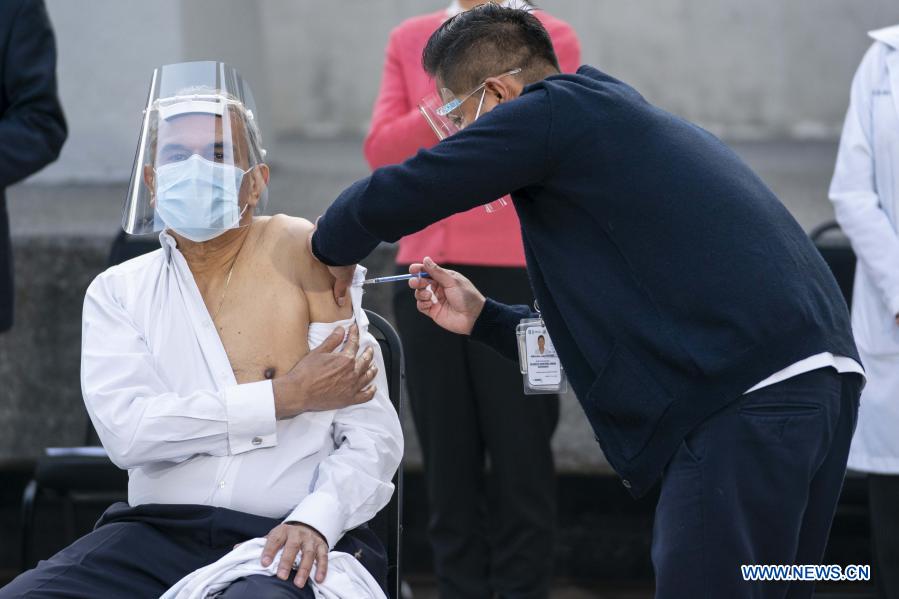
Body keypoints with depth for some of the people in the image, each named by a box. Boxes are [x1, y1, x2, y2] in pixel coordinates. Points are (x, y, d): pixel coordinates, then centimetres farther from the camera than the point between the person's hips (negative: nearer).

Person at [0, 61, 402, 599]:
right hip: (159, 533, 4)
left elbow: (375, 438, -1)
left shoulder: (298, 256, 4)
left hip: (295, 544, -3)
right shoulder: (118, 292, 13)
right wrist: (286, 397, -10)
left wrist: (314, 521, -20)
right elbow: (125, 429, -6)